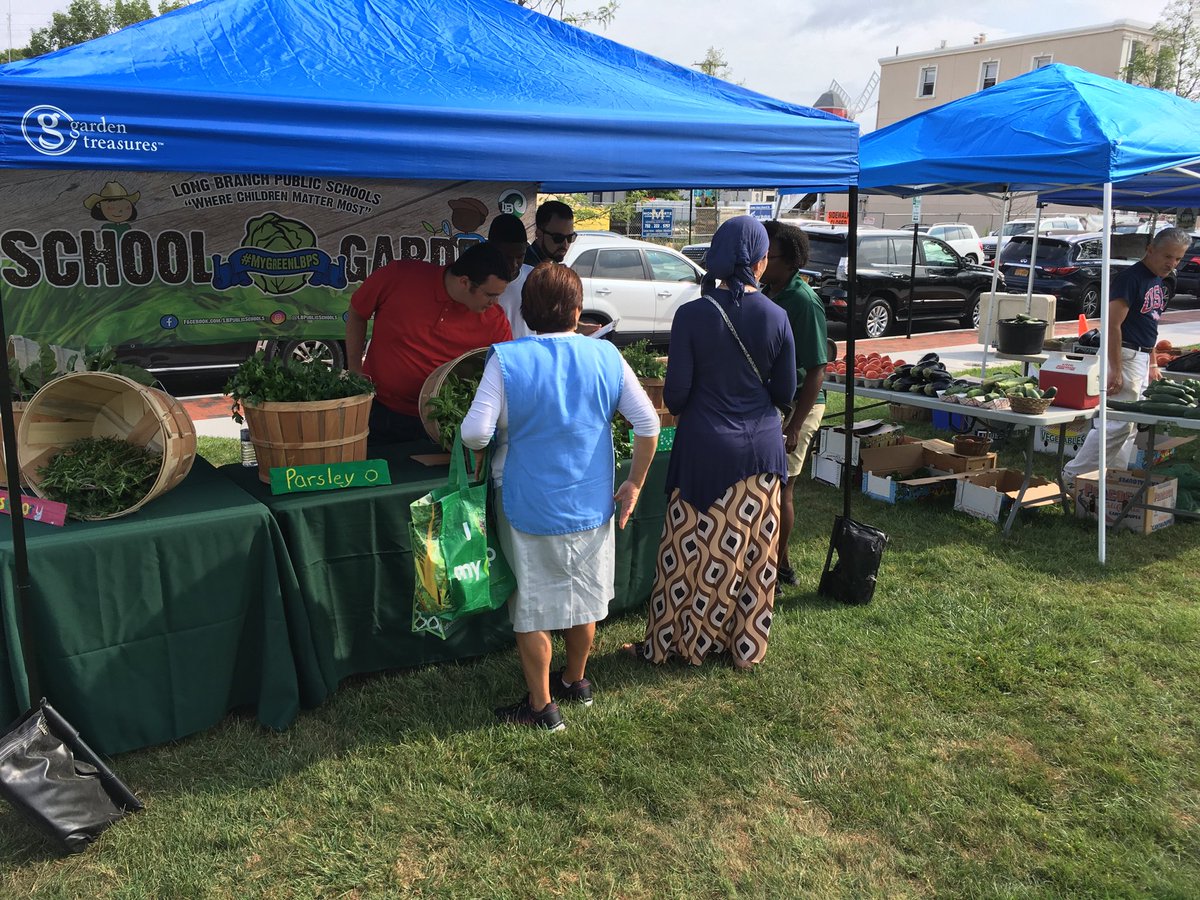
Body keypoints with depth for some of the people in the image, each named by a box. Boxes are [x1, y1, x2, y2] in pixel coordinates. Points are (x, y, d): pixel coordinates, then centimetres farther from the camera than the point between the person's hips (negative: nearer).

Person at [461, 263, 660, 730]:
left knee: (532, 608, 13)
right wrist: (634, 484, 6)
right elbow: (648, 424, -6)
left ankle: (541, 705, 25)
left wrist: (492, 441, 2)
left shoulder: (507, 359, -15)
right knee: (584, 595, 22)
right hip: (592, 505, 4)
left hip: (531, 508, -3)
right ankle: (576, 680, 42)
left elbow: (475, 433, -22)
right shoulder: (606, 356, -6)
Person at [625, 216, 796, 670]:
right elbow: (785, 392, 2)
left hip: (705, 449, -2)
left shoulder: (692, 315, -12)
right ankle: (746, 646, 27)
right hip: (761, 446, 3)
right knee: (754, 552, 14)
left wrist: (681, 404, 13)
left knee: (692, 551, 8)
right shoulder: (776, 317, -5)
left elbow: (675, 393, -11)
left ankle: (669, 642, 22)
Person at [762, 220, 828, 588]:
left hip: (796, 406, -9)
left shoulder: (803, 302, -19)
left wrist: (795, 426, -24)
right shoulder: (769, 295, 8)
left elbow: (816, 369, -21)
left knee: (779, 489, -1)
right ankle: (781, 564, 30)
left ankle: (774, 572, 13)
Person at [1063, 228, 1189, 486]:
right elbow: (1113, 324, -20)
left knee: (1130, 425, 11)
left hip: (1142, 358, 10)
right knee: (1118, 424, -10)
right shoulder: (1131, 278, -15)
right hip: (1125, 356, -10)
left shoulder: (1158, 283, 15)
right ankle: (1073, 475, -4)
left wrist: (1152, 364, 20)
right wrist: (1115, 371, -23)